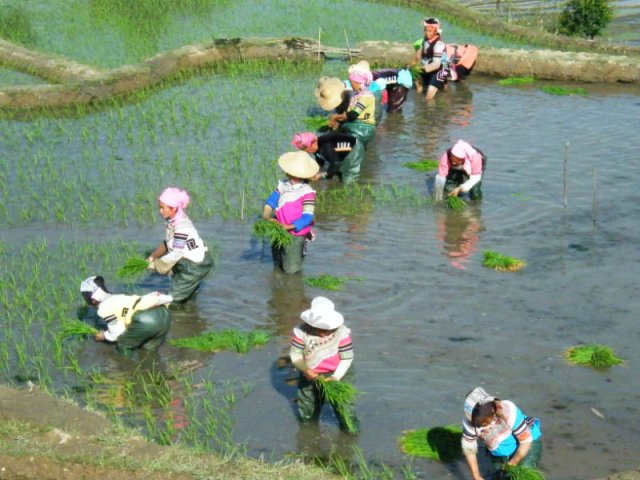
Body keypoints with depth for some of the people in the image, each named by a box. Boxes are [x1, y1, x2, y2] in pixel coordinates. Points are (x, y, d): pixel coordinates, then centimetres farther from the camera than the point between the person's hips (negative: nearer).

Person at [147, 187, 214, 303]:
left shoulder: (182, 226, -27)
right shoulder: (173, 220, -1)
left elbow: (176, 254, -25)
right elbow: (166, 244, 9)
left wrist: (155, 264, -17)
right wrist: (152, 257, -1)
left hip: (197, 265, -9)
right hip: (188, 260, 9)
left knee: (175, 296, -1)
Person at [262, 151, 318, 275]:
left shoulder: (307, 192, -18)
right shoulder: (283, 185, -1)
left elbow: (307, 218, -19)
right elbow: (271, 201, -1)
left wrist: (289, 227, -26)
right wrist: (267, 215, -21)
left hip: (295, 234, -5)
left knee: (291, 269, -6)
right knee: (277, 265, 17)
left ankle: (301, 251, 19)